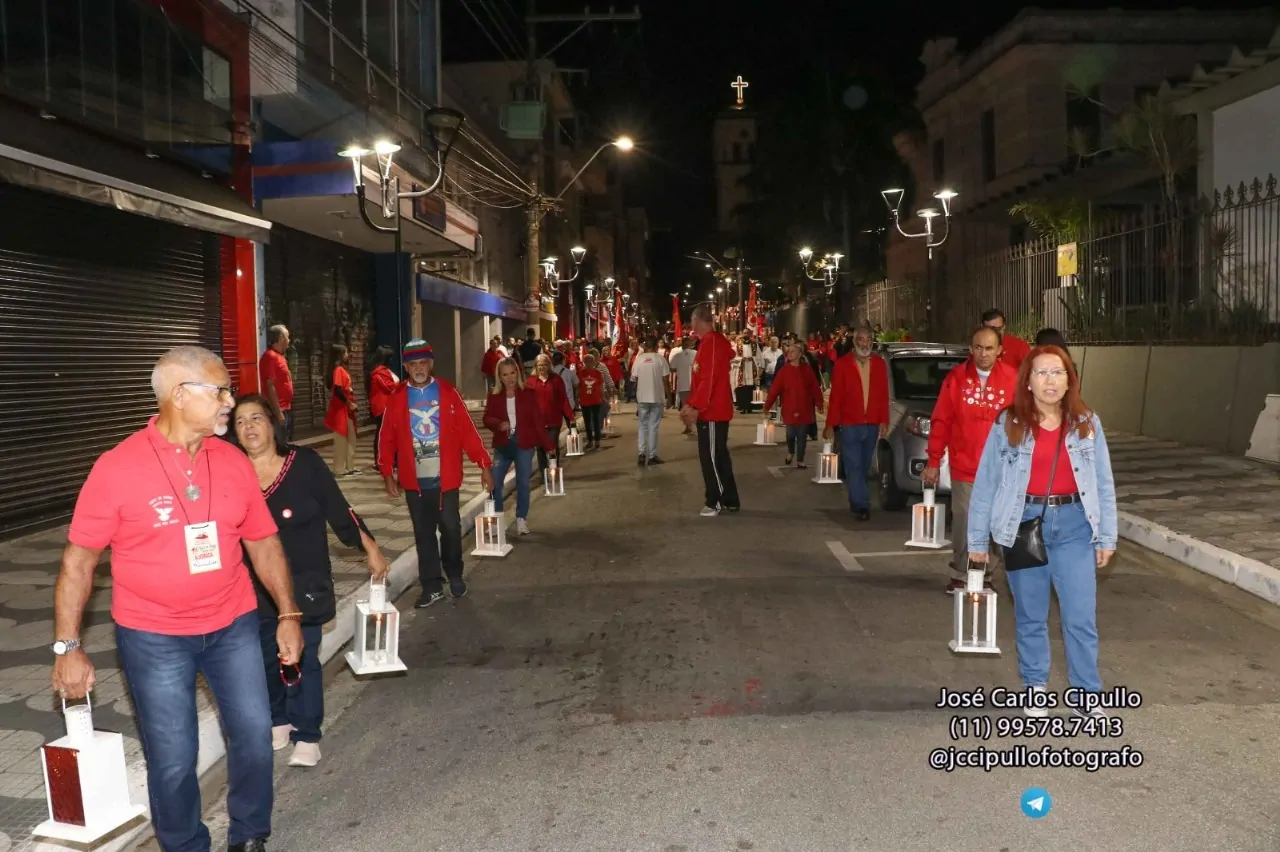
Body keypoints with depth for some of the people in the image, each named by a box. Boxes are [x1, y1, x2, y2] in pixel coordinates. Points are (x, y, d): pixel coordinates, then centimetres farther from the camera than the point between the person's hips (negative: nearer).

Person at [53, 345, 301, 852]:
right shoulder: (117, 467, -14)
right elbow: (79, 561, -9)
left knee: (254, 734, 7)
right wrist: (68, 646, -11)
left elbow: (263, 542, 6)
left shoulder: (234, 463, -2)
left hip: (233, 626, 4)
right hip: (154, 637, -3)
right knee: (173, 758, 4)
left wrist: (288, 614, 3)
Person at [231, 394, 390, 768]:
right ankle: (277, 720, 35)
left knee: (302, 658, 1)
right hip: (256, 589, 2)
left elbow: (339, 511, -3)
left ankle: (306, 736, 15)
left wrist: (371, 550, 0)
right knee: (266, 657, 12)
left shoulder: (305, 463, -10)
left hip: (304, 584, -2)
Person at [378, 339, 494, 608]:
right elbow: (387, 438, 3)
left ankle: (455, 575, 30)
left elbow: (467, 431, -2)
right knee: (424, 533, 7)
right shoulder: (397, 397, 2)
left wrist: (484, 465, -4)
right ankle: (432, 586, 17)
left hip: (445, 477, -1)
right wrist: (387, 473, -2)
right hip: (414, 480, 1)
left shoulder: (448, 392, 0)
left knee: (450, 528, 6)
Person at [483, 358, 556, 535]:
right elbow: (487, 419, -1)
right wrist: (499, 424, -24)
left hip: (524, 444, -1)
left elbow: (537, 420, -1)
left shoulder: (528, 394, 0)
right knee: (494, 483, -4)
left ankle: (521, 519, 15)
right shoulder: (494, 397, 3)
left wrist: (548, 445, -5)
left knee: (523, 483, 4)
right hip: (502, 445, 1)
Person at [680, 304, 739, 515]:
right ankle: (729, 500, 20)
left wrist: (695, 407, -22)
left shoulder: (711, 342, -17)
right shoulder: (709, 342, 15)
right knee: (718, 455, 14)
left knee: (711, 456, -3)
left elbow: (709, 379, -23)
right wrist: (689, 404, 16)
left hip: (712, 411, -10)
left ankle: (716, 502, 4)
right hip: (712, 410, 10)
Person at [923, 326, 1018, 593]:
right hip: (964, 468, 0)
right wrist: (934, 462, 2)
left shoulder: (1012, 379, -1)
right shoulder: (956, 378, -1)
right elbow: (941, 422, 2)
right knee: (963, 523, 4)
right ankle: (960, 575, 18)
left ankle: (985, 574, 19)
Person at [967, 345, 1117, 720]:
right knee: (1030, 616, 12)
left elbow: (1104, 484, 6)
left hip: (1073, 524, 1)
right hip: (1024, 524, -1)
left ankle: (1088, 695, 13)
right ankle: (1035, 688, 27)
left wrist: (1107, 537, 4)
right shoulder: (1008, 425, -4)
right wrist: (978, 538, 0)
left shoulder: (1087, 423, 2)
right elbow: (986, 482, -1)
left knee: (1081, 617, 0)